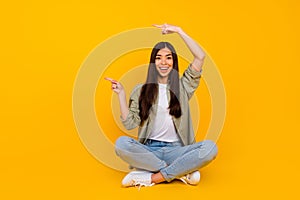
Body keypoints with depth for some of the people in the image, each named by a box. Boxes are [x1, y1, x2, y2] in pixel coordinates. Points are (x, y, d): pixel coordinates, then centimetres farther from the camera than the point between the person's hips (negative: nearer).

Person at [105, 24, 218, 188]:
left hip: (176, 150, 0)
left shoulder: (182, 87, 10)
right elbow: (130, 123, 0)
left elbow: (200, 57, -1)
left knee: (210, 147, -28)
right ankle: (181, 172, -19)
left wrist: (179, 31, -1)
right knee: (121, 143, -31)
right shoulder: (141, 90, 9)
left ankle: (152, 177, -21)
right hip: (148, 150, 0)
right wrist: (121, 94, -5)